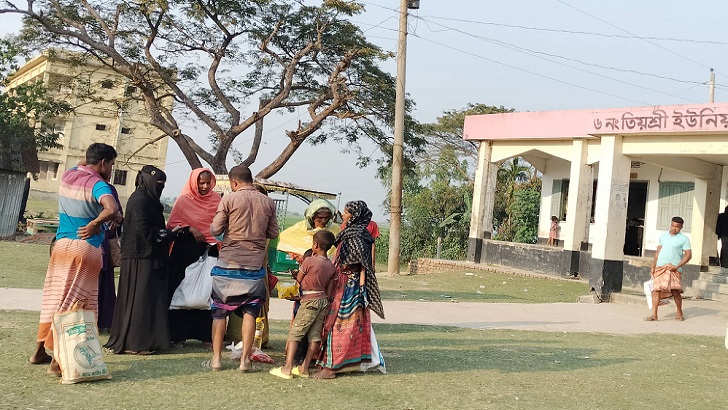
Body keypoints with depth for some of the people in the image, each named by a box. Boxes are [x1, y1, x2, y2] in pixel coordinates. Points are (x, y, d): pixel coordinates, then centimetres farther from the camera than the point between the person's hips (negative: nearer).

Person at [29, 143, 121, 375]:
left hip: (61, 243, 7)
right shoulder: (97, 184, -14)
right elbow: (112, 209, -32)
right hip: (86, 247, -7)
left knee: (54, 297, 17)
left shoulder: (68, 175, 7)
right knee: (75, 304, -2)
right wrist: (95, 224, -16)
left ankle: (40, 350, 26)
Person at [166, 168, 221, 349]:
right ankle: (179, 334, 9)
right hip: (186, 249, -2)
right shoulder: (184, 199, 1)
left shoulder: (216, 199, 8)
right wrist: (190, 229, -15)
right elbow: (173, 223, -1)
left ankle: (205, 334, 5)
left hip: (209, 249, 2)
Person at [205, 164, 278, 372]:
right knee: (250, 312, 7)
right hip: (255, 265, 2)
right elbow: (273, 233, 8)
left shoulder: (229, 199, -6)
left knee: (219, 311, 9)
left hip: (228, 263, -2)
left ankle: (216, 358, 11)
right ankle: (245, 359, 5)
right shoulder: (268, 202, 3)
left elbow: (215, 229, -5)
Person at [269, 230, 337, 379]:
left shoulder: (309, 261, -11)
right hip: (324, 301, 7)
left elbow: (298, 280, 0)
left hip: (309, 301, -7)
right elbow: (329, 292, 10)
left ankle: (287, 368, -8)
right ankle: (304, 368, 13)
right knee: (315, 336, 8)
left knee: (294, 333, -3)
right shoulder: (331, 266, 7)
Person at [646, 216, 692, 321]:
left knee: (675, 291, -8)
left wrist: (676, 266, -11)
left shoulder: (684, 239, 1)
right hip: (660, 266, 4)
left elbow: (688, 255, -2)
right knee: (656, 289, -5)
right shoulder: (663, 236, 14)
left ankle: (679, 312, 15)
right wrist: (653, 266, 11)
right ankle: (654, 314, -4)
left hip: (673, 268, -4)